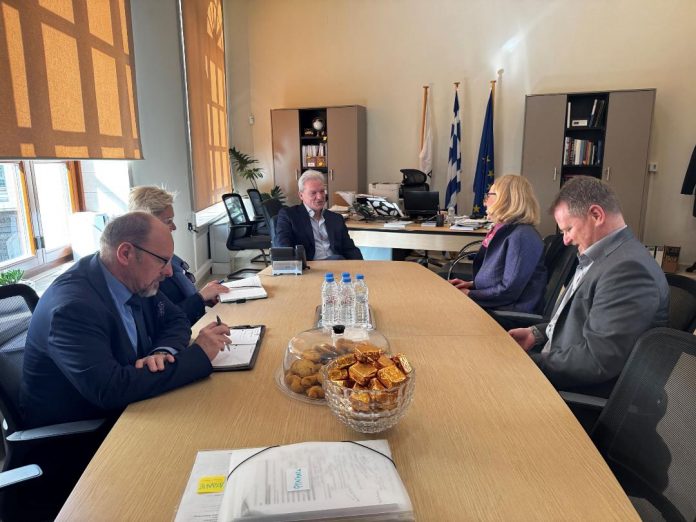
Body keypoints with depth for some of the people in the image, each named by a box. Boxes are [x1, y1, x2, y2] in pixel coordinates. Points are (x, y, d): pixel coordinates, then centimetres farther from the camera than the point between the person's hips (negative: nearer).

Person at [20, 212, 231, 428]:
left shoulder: (133, 280, -6)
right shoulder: (73, 306, -27)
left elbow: (175, 320, 5)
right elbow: (110, 390, -34)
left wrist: (163, 352, -18)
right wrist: (198, 355, -28)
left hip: (122, 411, 7)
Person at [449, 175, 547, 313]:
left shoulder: (522, 236, -20)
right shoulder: (504, 230, 10)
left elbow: (509, 291, -23)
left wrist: (469, 295, -14)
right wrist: (472, 284, 5)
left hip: (512, 314, -8)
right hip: (492, 305, 8)